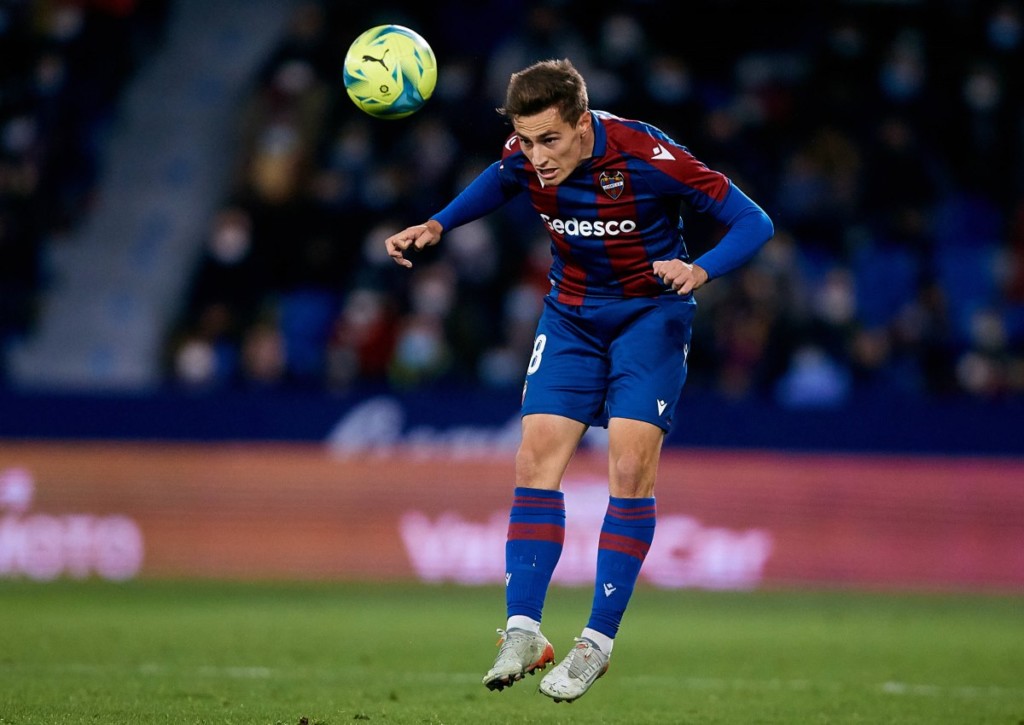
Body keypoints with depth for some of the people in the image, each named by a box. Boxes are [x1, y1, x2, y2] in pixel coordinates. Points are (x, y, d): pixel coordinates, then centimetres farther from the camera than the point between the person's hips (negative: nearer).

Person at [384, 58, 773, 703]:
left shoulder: (645, 155, -27)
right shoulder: (524, 160, -13)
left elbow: (754, 223, -22)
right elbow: (495, 184, 15)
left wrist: (700, 270, -41)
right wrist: (437, 226, -1)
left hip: (651, 313, -4)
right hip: (571, 314, 4)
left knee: (630, 469, -13)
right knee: (537, 459, -9)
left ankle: (600, 639, -4)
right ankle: (523, 631, -7)